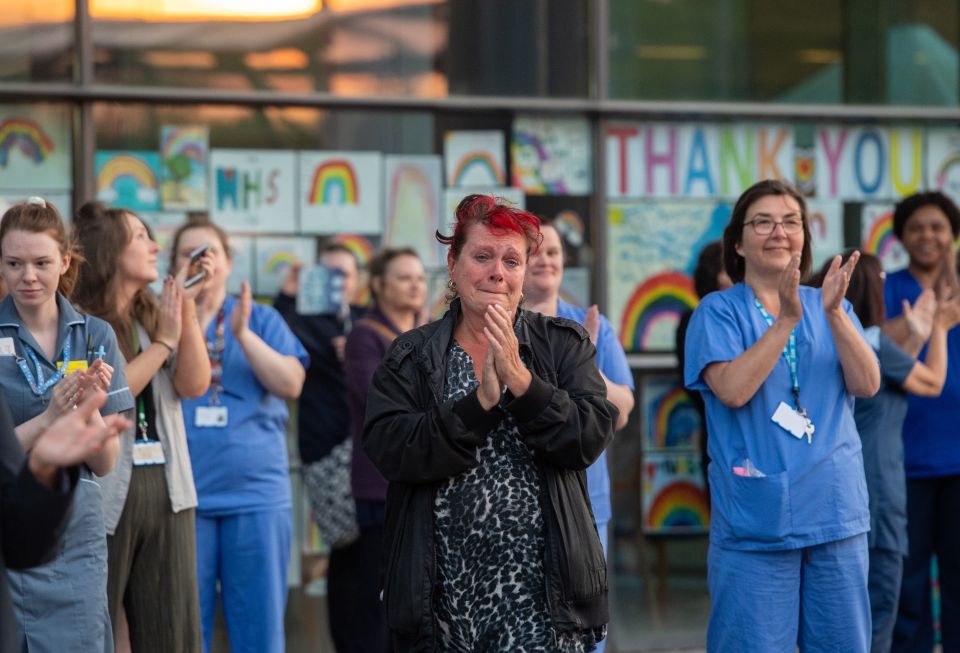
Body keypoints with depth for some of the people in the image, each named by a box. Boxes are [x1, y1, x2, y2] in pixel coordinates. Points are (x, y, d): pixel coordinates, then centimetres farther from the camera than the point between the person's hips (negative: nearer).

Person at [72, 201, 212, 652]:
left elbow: (194, 385, 4)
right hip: (103, 494, -6)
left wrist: (187, 313, -6)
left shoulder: (155, 315, 13)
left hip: (167, 490, 6)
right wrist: (162, 343, -11)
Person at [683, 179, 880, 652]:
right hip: (756, 519, -4)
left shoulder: (830, 307, 10)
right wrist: (787, 319, -22)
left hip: (836, 514, 4)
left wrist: (834, 313, -17)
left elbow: (867, 384, -4)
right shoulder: (718, 311, -1)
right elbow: (732, 390, -17)